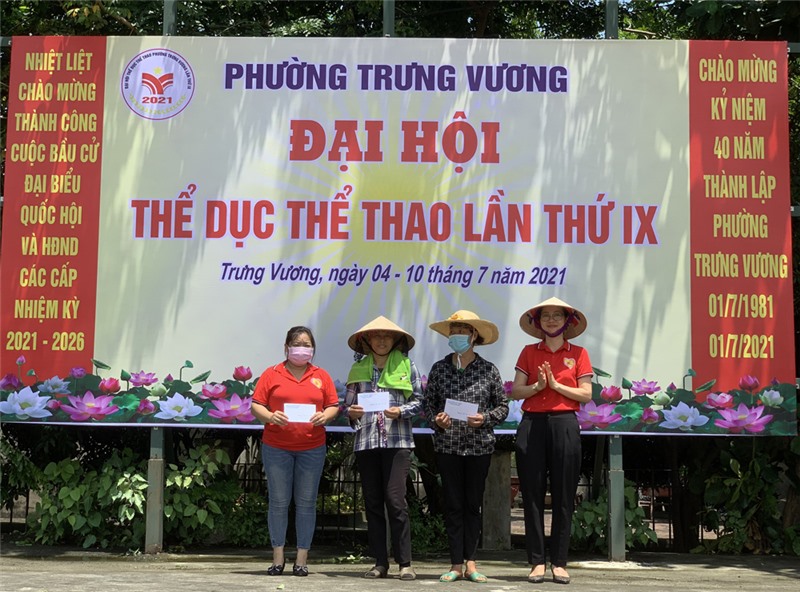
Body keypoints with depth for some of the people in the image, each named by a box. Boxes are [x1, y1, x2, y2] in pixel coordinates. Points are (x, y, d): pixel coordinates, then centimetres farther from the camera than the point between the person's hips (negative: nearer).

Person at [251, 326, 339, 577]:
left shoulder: (321, 376, 10)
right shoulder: (272, 374, 5)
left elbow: (333, 405, 9)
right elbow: (256, 405, 1)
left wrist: (325, 416, -11)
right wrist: (269, 417, -18)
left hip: (312, 447, 1)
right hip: (276, 447, -1)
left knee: (306, 502, 3)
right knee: (278, 502, 2)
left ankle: (302, 558, 9)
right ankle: (278, 557, 11)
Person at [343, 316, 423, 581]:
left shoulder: (406, 365, 7)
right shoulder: (358, 369, 13)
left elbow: (419, 400, 5)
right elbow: (347, 403, 13)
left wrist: (401, 411, -12)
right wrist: (352, 412, -8)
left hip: (397, 440, -3)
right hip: (366, 441, 3)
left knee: (395, 499, -10)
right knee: (372, 502, 5)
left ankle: (405, 563, -3)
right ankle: (380, 562, 12)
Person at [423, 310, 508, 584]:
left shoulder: (488, 370, -1)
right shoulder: (439, 368, 3)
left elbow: (502, 406, 3)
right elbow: (428, 402, 9)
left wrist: (485, 418, -15)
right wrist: (436, 419, -10)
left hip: (479, 445, -1)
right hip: (447, 445, 1)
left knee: (473, 504, 6)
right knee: (453, 504, 3)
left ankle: (470, 561, 13)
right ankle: (457, 564, 9)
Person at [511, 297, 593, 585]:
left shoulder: (578, 353, 7)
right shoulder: (529, 352, 10)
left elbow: (586, 394, 1)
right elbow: (516, 391, 4)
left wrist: (556, 385, -10)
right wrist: (537, 386, -13)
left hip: (564, 424, -1)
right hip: (532, 424, 1)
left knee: (563, 497, 2)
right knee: (532, 495, 1)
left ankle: (559, 562, 9)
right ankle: (537, 561, 8)